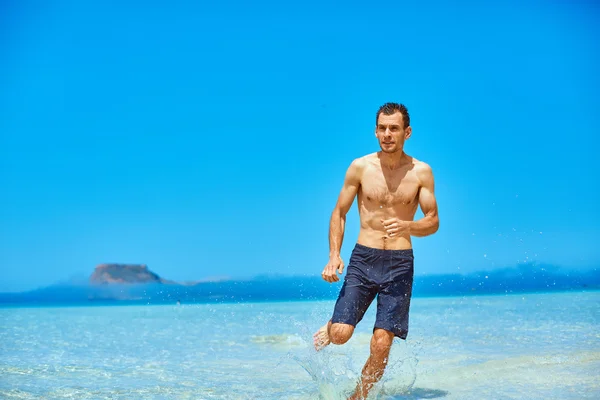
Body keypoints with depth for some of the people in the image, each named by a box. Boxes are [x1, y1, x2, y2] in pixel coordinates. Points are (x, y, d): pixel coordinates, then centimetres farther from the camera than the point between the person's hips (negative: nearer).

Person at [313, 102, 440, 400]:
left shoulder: (421, 172, 1)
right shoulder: (360, 167, 1)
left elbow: (433, 222, 3)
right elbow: (339, 213, 8)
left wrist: (406, 226, -19)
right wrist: (334, 256, -4)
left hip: (399, 264, 0)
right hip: (363, 258, 0)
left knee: (381, 344, -7)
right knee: (341, 335, -12)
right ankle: (331, 326, 26)